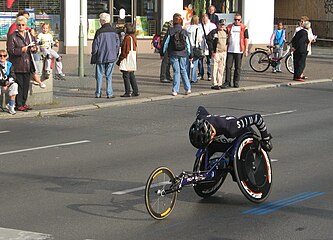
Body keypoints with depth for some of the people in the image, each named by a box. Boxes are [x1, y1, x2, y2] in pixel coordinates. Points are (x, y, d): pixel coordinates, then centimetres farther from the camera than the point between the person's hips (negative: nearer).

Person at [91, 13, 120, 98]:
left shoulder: (99, 32, -11)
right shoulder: (114, 31, 1)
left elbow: (95, 45, -7)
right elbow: (118, 44, 7)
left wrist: (93, 55, 5)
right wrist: (115, 55, 17)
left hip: (100, 57, -3)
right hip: (111, 57, 3)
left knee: (99, 75, 6)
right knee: (109, 76, 7)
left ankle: (98, 93, 9)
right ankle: (109, 93, 4)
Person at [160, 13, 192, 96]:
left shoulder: (170, 31, -7)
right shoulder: (184, 32, 0)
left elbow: (165, 43, -3)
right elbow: (188, 44, 4)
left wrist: (162, 53, 8)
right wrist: (190, 55, 13)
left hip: (173, 54, -2)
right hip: (183, 54, 2)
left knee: (176, 71, 2)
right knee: (183, 70, 14)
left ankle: (175, 90, 0)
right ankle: (188, 88, 12)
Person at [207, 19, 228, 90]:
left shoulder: (226, 32, 13)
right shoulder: (214, 32, -7)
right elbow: (209, 40, -10)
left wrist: (226, 48, 14)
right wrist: (212, 51, -12)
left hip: (224, 52, 6)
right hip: (216, 53, -6)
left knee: (221, 69, 8)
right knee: (215, 68, -8)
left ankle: (219, 83, 14)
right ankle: (214, 84, -7)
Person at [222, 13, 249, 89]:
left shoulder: (244, 28, 3)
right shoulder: (229, 27, 9)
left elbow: (246, 39, 2)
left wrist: (246, 49, -5)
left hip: (239, 51, -1)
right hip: (230, 50, 1)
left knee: (238, 67, 5)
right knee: (228, 66, -3)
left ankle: (236, 82, 13)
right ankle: (227, 82, 0)